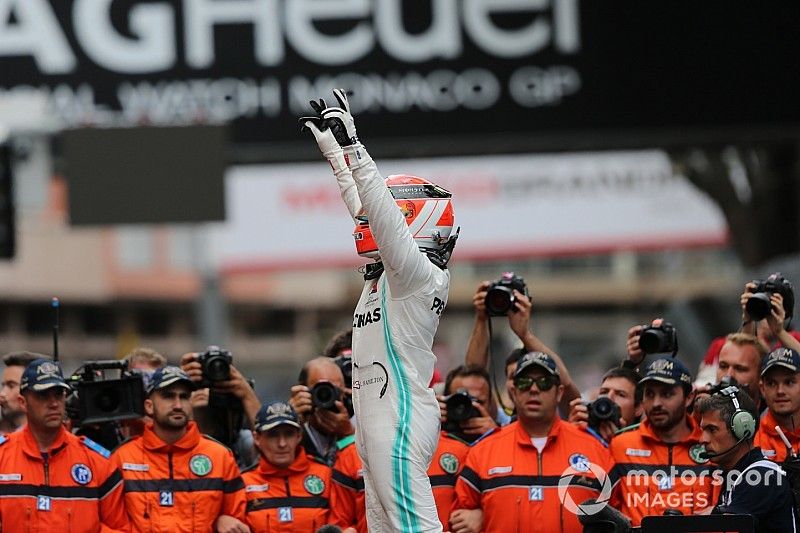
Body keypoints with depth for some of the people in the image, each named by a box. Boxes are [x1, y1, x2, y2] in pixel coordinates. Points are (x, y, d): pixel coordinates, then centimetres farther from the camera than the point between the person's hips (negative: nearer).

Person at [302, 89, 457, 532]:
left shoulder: (418, 271, -9)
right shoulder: (388, 271, 16)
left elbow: (381, 211, -20)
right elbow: (365, 208, 26)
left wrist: (351, 146, -22)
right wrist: (335, 151, 31)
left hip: (400, 421, -10)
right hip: (377, 420, 10)